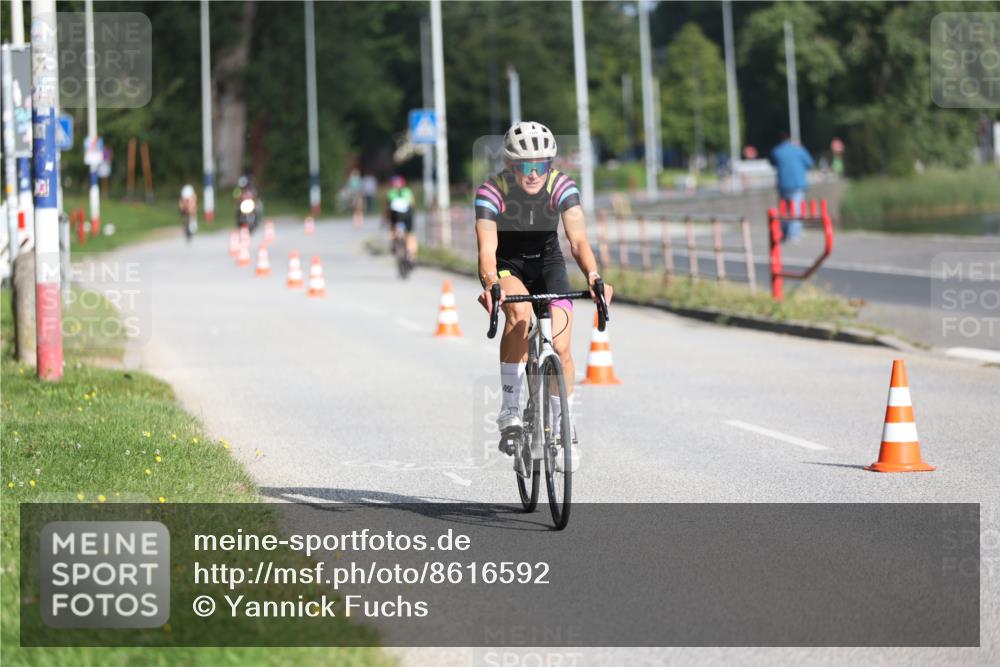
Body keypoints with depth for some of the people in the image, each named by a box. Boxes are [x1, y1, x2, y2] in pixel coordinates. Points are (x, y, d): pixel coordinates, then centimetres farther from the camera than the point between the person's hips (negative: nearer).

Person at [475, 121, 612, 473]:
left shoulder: (562, 187, -22)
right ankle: (509, 411, -27)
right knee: (519, 311, -35)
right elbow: (487, 249, -36)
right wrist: (490, 284, -57)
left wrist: (593, 276, -51)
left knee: (560, 347, -13)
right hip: (507, 265, -2)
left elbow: (578, 239, -32)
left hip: (547, 263, 2)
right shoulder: (492, 192, -27)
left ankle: (563, 428, 10)